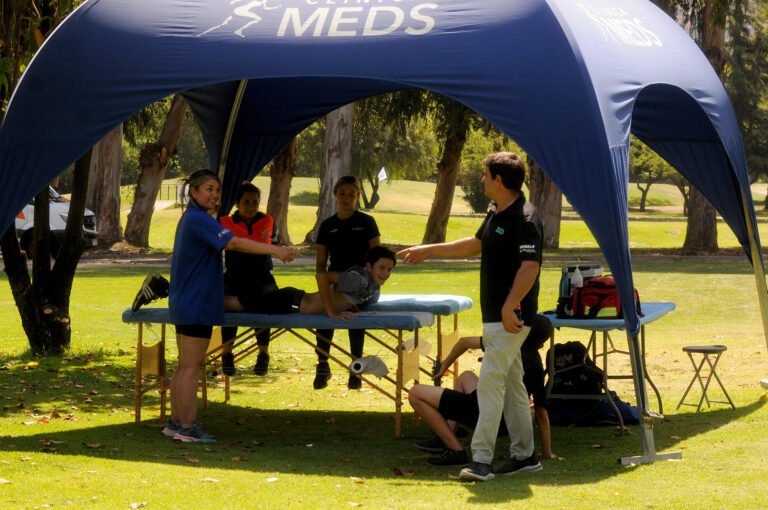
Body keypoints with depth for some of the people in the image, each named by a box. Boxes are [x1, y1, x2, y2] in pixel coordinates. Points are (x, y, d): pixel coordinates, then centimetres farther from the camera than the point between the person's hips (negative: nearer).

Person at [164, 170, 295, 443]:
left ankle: (175, 422, 18)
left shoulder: (191, 218, 17)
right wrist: (275, 250, -31)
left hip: (184, 304, 11)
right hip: (196, 304, -11)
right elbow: (233, 243, -28)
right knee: (191, 366, -7)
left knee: (184, 365, 14)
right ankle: (186, 427, -6)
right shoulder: (199, 220, -16)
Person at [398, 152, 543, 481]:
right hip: (494, 314, 10)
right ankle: (524, 455, 19)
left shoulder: (525, 219, -17)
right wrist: (428, 250, 34)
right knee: (512, 383, 13)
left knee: (490, 381, -12)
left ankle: (481, 459, -13)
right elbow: (475, 245, 29)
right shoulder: (495, 213, 14)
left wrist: (510, 305, -32)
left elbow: (530, 266, -25)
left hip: (510, 317, -10)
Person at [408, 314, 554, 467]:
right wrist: (547, 453, 20)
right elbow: (541, 412, 13)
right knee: (466, 377, 35)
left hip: (480, 414, -7)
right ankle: (443, 440, 24)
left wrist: (445, 364, 36)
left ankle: (456, 450, -5)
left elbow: (465, 342, 17)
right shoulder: (537, 364, 12)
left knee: (416, 393, -1)